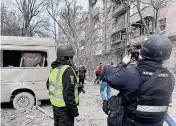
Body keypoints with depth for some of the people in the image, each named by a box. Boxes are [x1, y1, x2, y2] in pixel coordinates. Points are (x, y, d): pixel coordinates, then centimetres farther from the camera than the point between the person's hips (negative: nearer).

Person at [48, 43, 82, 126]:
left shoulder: (53, 69, 6)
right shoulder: (67, 70, -21)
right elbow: (69, 94, -24)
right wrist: (75, 113, -18)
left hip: (55, 106, 8)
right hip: (65, 108, -8)